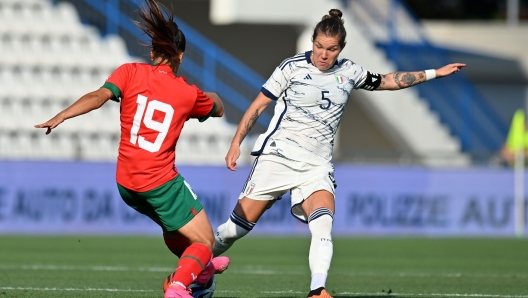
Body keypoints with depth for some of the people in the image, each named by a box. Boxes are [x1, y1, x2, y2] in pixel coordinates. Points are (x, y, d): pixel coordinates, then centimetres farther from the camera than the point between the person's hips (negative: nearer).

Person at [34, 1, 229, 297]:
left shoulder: (131, 72, -2)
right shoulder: (189, 93, -2)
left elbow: (99, 95, -19)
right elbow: (219, 109, 19)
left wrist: (61, 116, -25)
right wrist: (213, 97, 42)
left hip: (126, 184, 4)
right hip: (162, 183, -4)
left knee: (173, 226, 31)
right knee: (206, 242, 1)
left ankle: (196, 267, 51)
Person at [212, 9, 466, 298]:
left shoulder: (348, 72, 8)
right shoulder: (293, 67, -4)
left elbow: (387, 81, 23)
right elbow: (258, 106, 0)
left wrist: (434, 73, 22)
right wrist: (236, 143, -8)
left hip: (316, 166, 3)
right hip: (278, 156, -3)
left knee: (323, 224, -25)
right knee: (238, 225, -3)